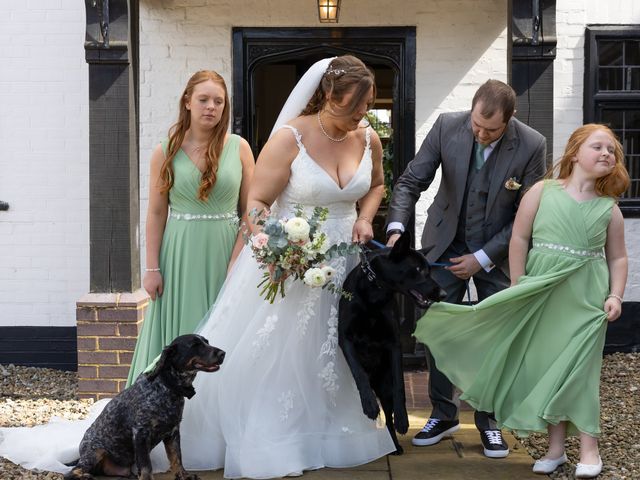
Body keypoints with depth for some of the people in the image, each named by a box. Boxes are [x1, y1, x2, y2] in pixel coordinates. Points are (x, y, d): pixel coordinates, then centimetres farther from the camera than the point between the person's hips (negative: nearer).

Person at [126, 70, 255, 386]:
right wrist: (152, 268, -3)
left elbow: (250, 210, 1)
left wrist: (237, 260, -8)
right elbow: (156, 213, 2)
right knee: (180, 336, 5)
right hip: (180, 257, 0)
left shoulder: (239, 148, 2)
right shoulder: (166, 152, 2)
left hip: (224, 255, 0)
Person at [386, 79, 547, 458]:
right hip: (446, 244, 2)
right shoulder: (447, 127, -15)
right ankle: (444, 415, 21)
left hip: (497, 252, -1)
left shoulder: (531, 146, -18)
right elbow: (411, 181, -10)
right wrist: (396, 228, -25)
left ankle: (490, 421, 21)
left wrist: (482, 258, -16)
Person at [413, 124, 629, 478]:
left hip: (586, 297, 0)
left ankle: (589, 449, 9)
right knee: (546, 367, 6)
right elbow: (519, 239, 0)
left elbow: (618, 257, 8)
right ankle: (555, 448, 17)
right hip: (542, 293, 1)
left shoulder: (609, 208, 4)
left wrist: (615, 295, -4)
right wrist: (518, 288, -2)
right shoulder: (542, 191, -1)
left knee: (579, 369, -2)